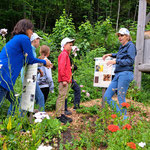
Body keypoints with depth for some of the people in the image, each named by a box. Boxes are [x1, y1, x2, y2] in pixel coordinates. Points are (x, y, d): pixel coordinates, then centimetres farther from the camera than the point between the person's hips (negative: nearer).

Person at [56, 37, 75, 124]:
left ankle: (62, 114, 20)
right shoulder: (64, 54, -9)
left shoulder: (66, 54, 21)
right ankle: (58, 116, -2)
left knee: (64, 97, 13)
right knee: (62, 97, -7)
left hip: (67, 80, 10)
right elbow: (61, 67, -19)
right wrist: (64, 79, -22)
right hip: (64, 80, -10)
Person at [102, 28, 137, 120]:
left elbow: (131, 60, -13)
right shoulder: (122, 47, 22)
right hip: (118, 75, 9)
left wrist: (116, 61, -15)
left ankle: (124, 118, 7)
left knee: (121, 98, -7)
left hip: (125, 74, -9)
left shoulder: (130, 45, -2)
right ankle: (120, 114, 13)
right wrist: (111, 55, 29)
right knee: (106, 97, 3)